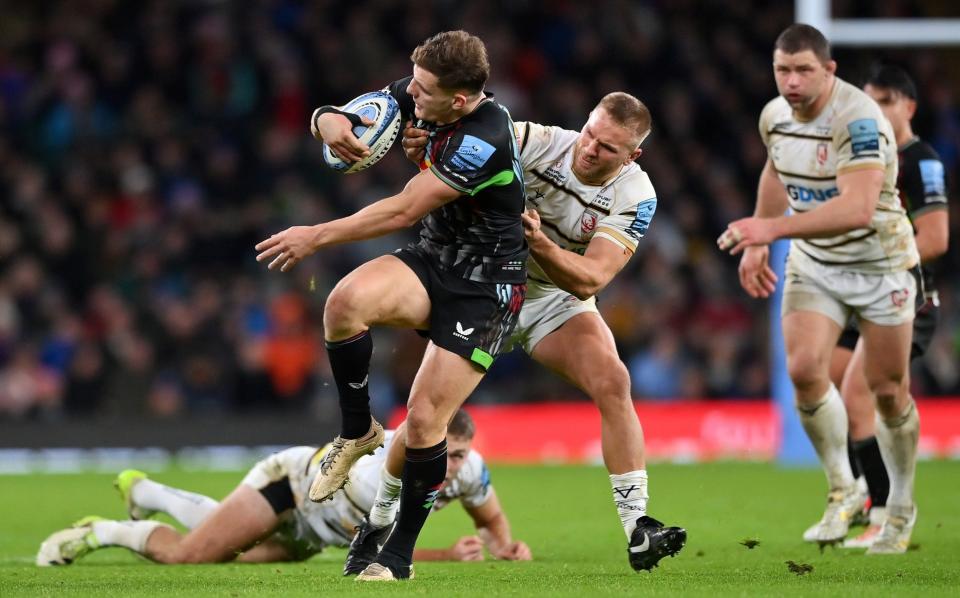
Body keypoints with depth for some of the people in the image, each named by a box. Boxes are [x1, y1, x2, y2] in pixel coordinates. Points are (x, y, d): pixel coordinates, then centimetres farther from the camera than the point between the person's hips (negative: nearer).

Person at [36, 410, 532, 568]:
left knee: (233, 552, 27)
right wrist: (448, 557, -42)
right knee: (187, 554, -20)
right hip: (294, 479, -7)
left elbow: (491, 520, -3)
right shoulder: (374, 471, -43)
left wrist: (503, 546, -25)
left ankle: (145, 492, 52)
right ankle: (99, 533, 8)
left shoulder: (467, 469, -25)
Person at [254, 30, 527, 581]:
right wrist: (331, 122, -24)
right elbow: (337, 116, 2)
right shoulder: (426, 94, -6)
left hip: (485, 290, -6)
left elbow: (404, 211, -25)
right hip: (433, 260, 6)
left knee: (425, 419, -13)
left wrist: (317, 237, -19)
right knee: (347, 301, -26)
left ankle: (399, 557, 8)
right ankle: (357, 432, -1)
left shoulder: (485, 140, -28)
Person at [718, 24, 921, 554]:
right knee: (804, 369, -15)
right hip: (812, 265, 5)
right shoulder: (775, 117, -5)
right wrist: (757, 246, 16)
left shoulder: (859, 121, -29)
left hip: (879, 265, -5)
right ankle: (843, 489, 5)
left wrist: (773, 228, -48)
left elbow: (858, 208, -42)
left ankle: (902, 509, 24)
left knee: (887, 390, 2)